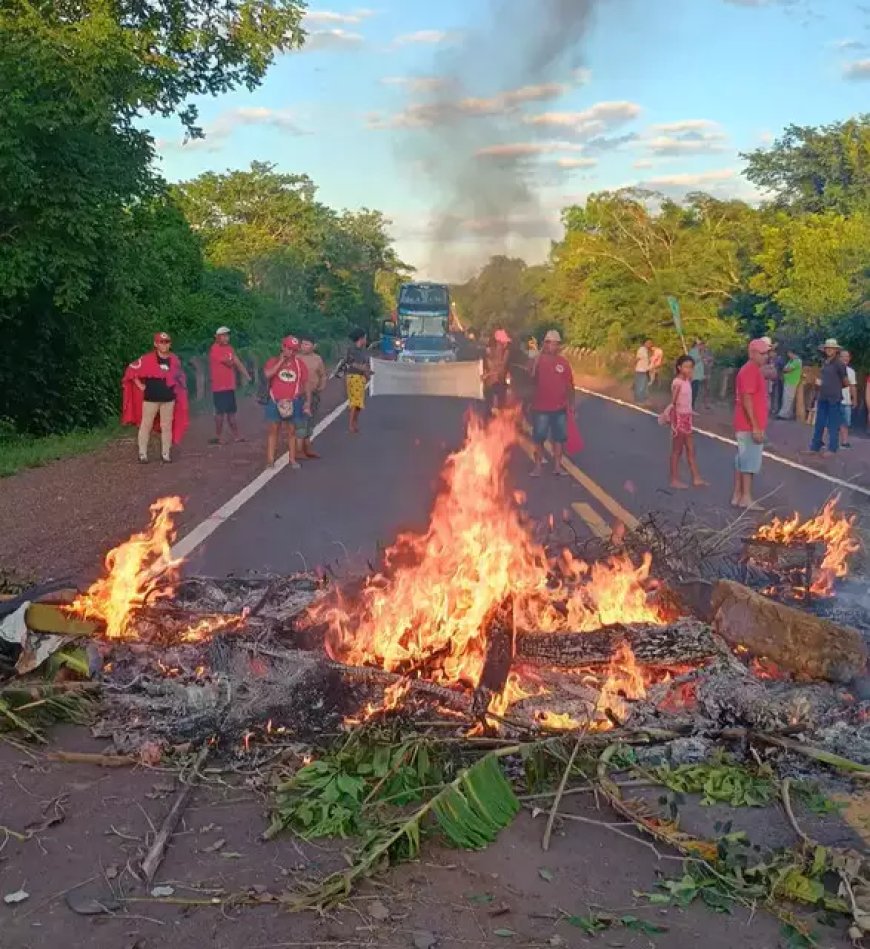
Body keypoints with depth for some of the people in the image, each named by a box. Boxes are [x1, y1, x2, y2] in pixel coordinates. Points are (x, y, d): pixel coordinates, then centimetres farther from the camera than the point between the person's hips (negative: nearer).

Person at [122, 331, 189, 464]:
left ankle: (166, 454, 16)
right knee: (146, 425, 3)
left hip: (168, 399, 3)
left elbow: (179, 375, 19)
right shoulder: (147, 359, -11)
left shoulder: (175, 360, 2)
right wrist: (140, 386, -7)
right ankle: (143, 454, 11)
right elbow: (132, 370, -6)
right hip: (150, 398, -3)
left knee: (167, 426, 8)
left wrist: (174, 388, 8)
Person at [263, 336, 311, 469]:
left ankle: (292, 460, 11)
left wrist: (308, 401, 1)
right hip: (275, 402, -1)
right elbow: (267, 374, -20)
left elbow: (306, 383, 7)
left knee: (291, 431, 6)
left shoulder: (300, 364, 5)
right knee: (274, 430, 3)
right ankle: (270, 459, 6)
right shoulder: (274, 361, 1)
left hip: (293, 403, 1)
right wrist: (280, 361, -15)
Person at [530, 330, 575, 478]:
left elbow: (569, 385, 6)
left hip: (560, 408, 3)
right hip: (541, 407, -3)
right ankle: (538, 466, 11)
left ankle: (557, 465, 18)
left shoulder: (563, 362, 2)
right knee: (539, 438, 3)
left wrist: (571, 403, 5)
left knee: (559, 437, 9)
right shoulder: (538, 360, -4)